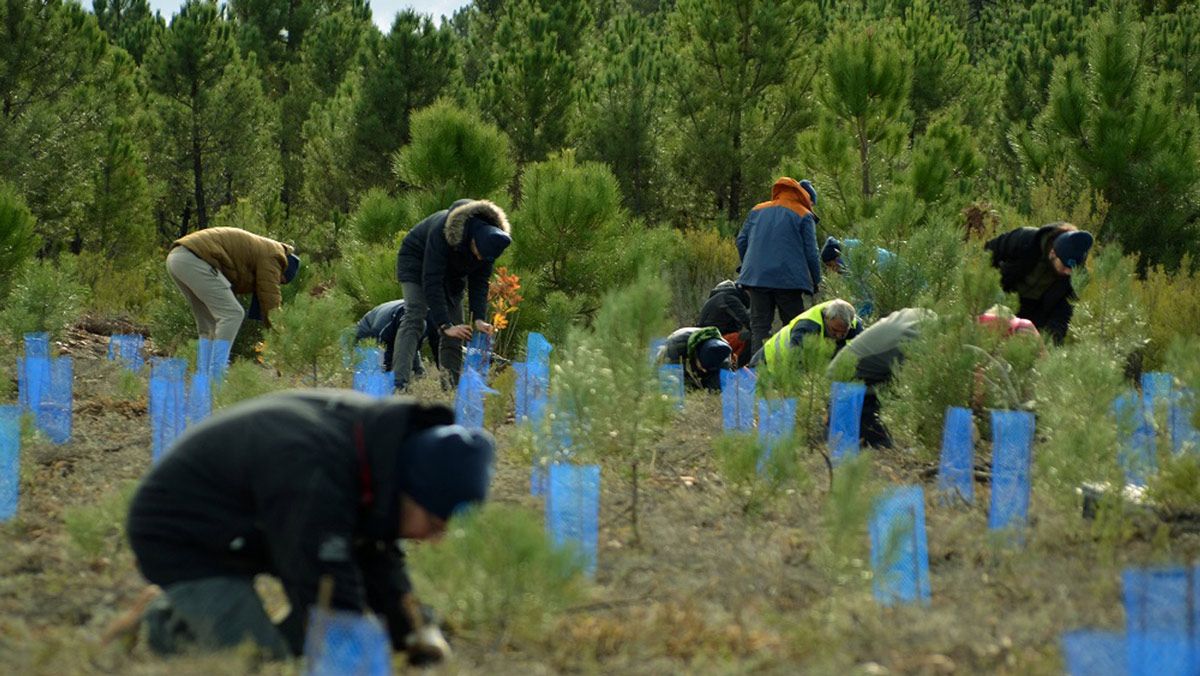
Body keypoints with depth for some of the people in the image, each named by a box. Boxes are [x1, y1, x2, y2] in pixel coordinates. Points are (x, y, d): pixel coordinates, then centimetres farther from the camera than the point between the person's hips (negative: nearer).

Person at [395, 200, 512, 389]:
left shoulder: (488, 239, -23)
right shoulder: (442, 231, -40)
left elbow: (479, 281, -14)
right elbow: (431, 281, -39)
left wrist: (479, 318, -25)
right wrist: (445, 325, -41)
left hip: (452, 272, 6)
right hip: (416, 260, -6)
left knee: (454, 333, -3)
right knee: (414, 318, -23)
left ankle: (450, 387, 1)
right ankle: (400, 382, -34)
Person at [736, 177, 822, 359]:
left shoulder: (757, 210, 19)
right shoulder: (804, 216, 4)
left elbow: (741, 241, 17)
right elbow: (811, 252, -1)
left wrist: (748, 267, 28)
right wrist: (816, 281, 10)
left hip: (756, 276, 3)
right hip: (788, 280, -3)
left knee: (759, 325, 3)